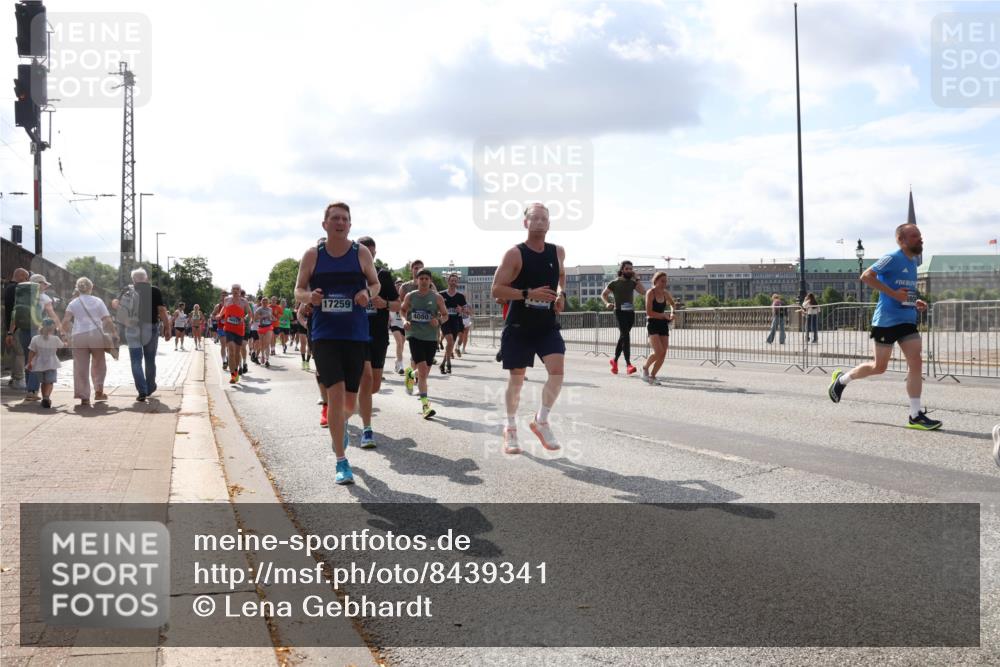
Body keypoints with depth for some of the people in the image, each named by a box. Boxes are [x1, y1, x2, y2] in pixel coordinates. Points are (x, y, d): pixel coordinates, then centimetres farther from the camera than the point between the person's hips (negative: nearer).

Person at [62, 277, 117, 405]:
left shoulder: (73, 303, 9)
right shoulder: (98, 301, 8)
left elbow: (65, 321, -3)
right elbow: (108, 320, 0)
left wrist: (65, 334, 12)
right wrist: (115, 333, 10)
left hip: (78, 337, 0)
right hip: (96, 334, 0)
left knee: (81, 367, 3)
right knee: (98, 363, 18)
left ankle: (84, 397, 2)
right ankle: (99, 391, 14)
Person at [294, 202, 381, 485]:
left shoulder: (361, 253, 2)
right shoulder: (312, 255, 1)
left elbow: (375, 283, 11)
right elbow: (298, 289, 7)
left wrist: (368, 294, -13)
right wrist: (309, 297, -16)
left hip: (356, 334, 2)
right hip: (324, 334, -1)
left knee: (350, 401, 8)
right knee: (335, 393, -14)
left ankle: (340, 424, 47)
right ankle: (341, 462, -5)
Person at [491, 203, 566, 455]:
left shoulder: (558, 252, 4)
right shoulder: (515, 254, -10)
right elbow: (496, 290, -13)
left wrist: (561, 294, 5)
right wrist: (529, 294, -23)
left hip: (548, 325, 3)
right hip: (518, 327, -3)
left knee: (557, 370, -16)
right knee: (516, 378, 6)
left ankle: (541, 421, 5)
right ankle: (511, 429, 25)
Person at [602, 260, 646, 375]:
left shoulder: (632, 283, 13)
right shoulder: (614, 283, 3)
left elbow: (643, 291, -1)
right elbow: (603, 294, 11)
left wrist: (636, 278, 0)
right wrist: (607, 303, -8)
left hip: (630, 312, 5)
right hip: (620, 312, -5)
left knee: (623, 337, 14)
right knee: (626, 336, -16)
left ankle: (615, 360, 30)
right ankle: (628, 364, -22)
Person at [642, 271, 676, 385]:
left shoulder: (666, 293, 9)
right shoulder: (650, 293, -9)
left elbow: (673, 304, 29)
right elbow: (649, 312, -15)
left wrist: (672, 313, 10)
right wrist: (664, 315, -13)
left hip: (663, 324, 6)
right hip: (652, 324, -6)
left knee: (663, 354, -1)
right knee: (658, 352, -19)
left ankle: (652, 376, 15)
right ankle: (645, 367, 4)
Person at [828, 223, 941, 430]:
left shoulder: (914, 261, 16)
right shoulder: (892, 258, -11)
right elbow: (866, 276, -19)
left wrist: (915, 303, 11)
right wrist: (893, 293, -23)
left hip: (908, 320, 8)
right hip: (886, 320, -7)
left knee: (915, 363, -5)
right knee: (879, 367, 1)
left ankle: (916, 415, -4)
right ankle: (842, 378, 26)